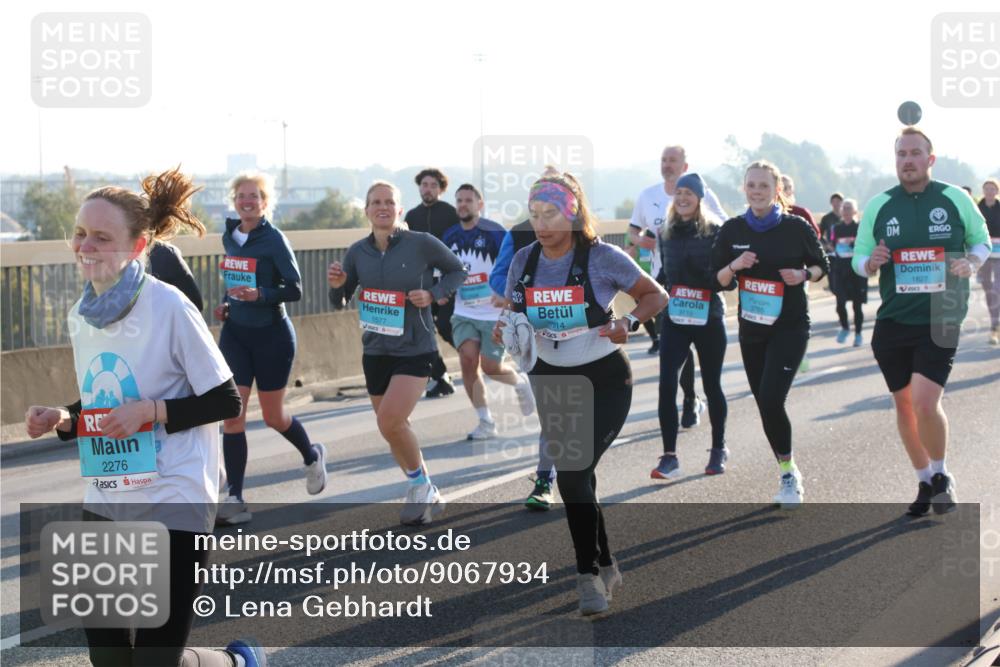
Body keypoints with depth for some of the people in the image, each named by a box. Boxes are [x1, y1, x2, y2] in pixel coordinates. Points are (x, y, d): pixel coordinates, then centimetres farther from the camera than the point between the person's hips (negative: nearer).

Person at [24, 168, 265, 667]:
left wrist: (152, 411, -21)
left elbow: (226, 401, -10)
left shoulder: (168, 307, -14)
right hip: (105, 504, 7)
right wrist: (63, 420, -2)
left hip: (174, 503, -7)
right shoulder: (81, 315, 7)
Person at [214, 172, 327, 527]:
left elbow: (295, 289, -14)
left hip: (272, 335, -5)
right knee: (232, 414, -7)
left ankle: (312, 456, 39)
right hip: (235, 334, 5)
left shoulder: (274, 239, -12)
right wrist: (227, 305, 5)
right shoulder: (229, 236, 6)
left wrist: (259, 294, -29)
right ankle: (235, 499, -6)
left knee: (273, 416, 7)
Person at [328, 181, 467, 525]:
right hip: (376, 351, 5)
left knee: (390, 422, -20)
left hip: (415, 351, -5)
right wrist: (336, 285, -14)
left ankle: (421, 485, 4)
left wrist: (432, 294, -14)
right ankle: (427, 497, 31)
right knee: (395, 430, 12)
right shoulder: (358, 252, -1)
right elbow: (340, 302, 8)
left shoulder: (421, 243, -12)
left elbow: (457, 271, 3)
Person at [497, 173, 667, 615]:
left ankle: (588, 574, -2)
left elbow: (655, 296, -5)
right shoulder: (523, 261, -3)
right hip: (550, 381, 5)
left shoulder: (603, 258, -15)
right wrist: (504, 329, -12)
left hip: (604, 381, -5)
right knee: (574, 478, 11)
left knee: (573, 473, -17)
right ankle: (605, 567, 29)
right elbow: (513, 311, 11)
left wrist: (629, 323, -24)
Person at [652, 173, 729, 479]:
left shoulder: (714, 233, -5)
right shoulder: (665, 233, 7)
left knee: (712, 386, 10)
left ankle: (719, 449, 30)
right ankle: (669, 456, -6)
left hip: (709, 319, -2)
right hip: (674, 319, 3)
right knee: (666, 385, -11)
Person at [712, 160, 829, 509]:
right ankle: (789, 473, 27)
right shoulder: (732, 230, 1)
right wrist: (734, 265, -15)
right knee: (764, 404, 9)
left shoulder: (796, 227, -7)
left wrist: (803, 275, -15)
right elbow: (719, 280, 5)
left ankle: (789, 472, 0)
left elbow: (821, 266, 5)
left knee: (771, 399, -18)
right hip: (751, 329, 4)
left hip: (790, 327, -4)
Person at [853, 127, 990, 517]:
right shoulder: (878, 205, 4)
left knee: (925, 403, -17)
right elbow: (858, 258, 9)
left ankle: (941, 477, 9)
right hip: (892, 321, 3)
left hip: (940, 321, -3)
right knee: (903, 404, 11)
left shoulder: (955, 199, 0)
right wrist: (870, 263, -14)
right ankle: (925, 483, 29)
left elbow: (982, 239, 11)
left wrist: (971, 263, -10)